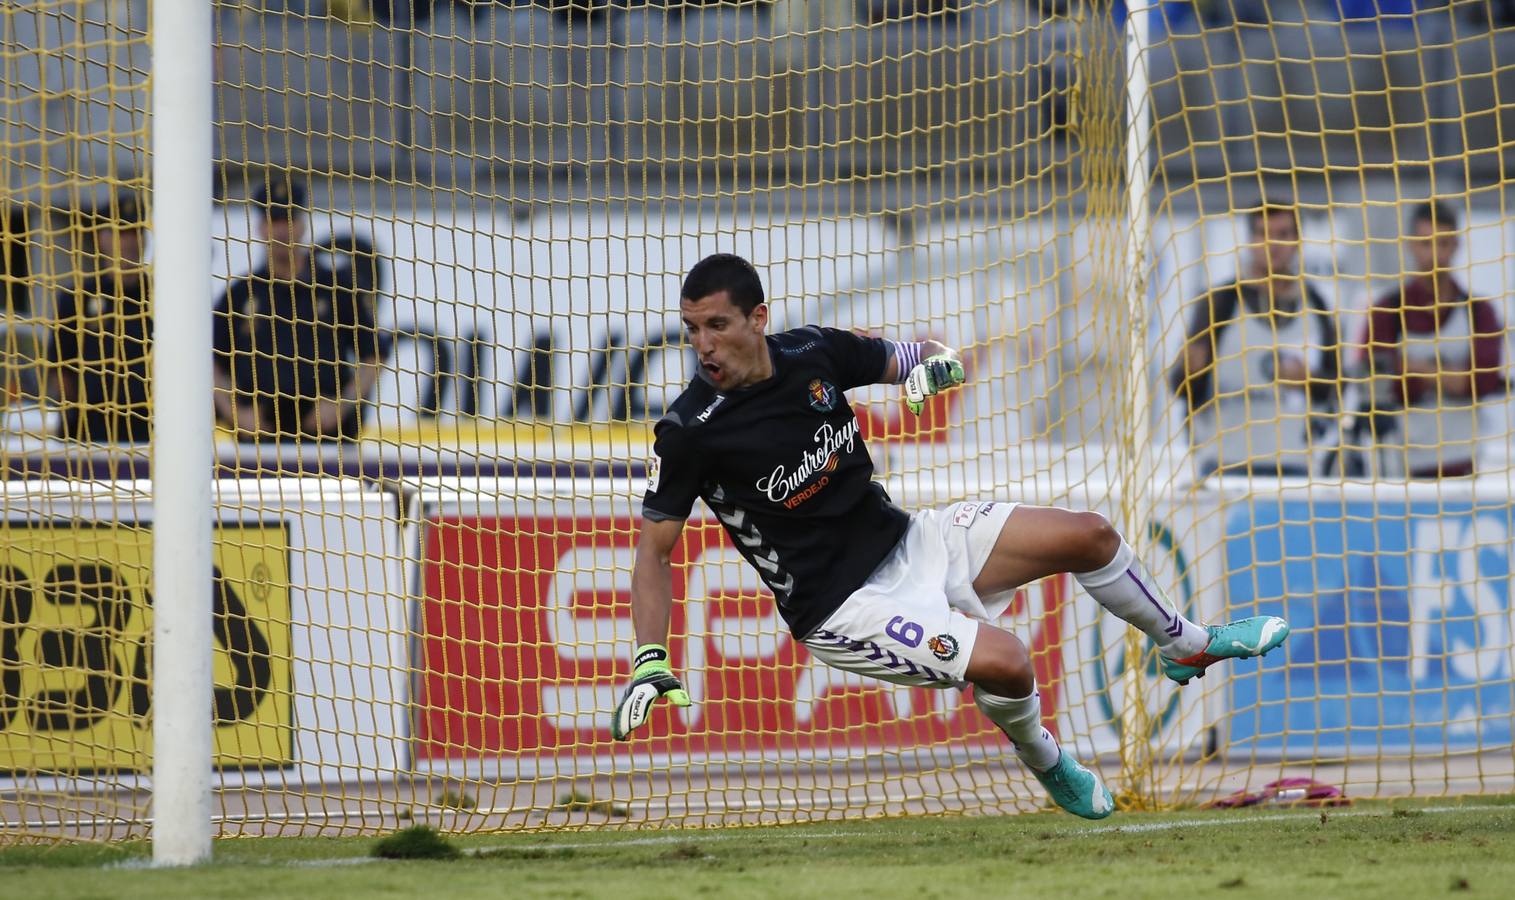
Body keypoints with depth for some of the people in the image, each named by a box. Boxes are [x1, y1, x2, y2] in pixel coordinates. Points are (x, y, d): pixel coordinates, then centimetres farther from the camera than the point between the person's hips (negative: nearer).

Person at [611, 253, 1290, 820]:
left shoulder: (812, 353, -5)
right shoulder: (690, 432, -18)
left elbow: (903, 359, 13)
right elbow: (655, 547, -9)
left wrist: (935, 363, -12)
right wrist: (649, 662, -18)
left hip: (910, 541, 6)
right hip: (844, 608, -6)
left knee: (1088, 535, 4)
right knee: (1003, 661, -26)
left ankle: (1185, 645, 34)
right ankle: (1046, 763, 9)